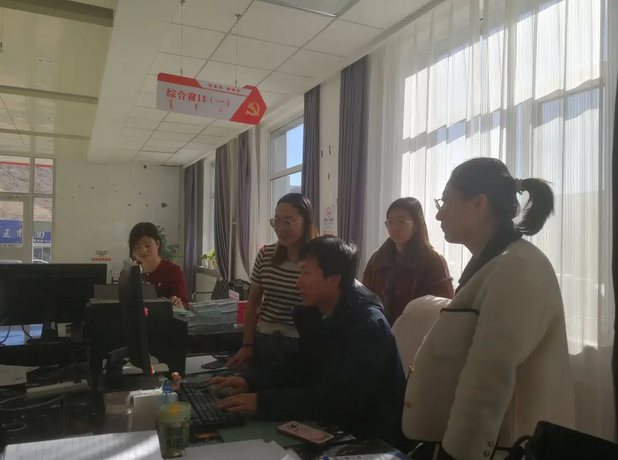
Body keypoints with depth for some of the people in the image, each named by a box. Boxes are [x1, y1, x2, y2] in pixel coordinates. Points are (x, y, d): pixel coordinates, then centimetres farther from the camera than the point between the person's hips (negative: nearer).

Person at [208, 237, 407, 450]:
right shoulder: (315, 314, 1)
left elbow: (338, 398, -30)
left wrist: (263, 402, -31)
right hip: (331, 426, 7)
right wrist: (250, 382, -4)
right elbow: (299, 366, 11)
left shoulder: (369, 326, -24)